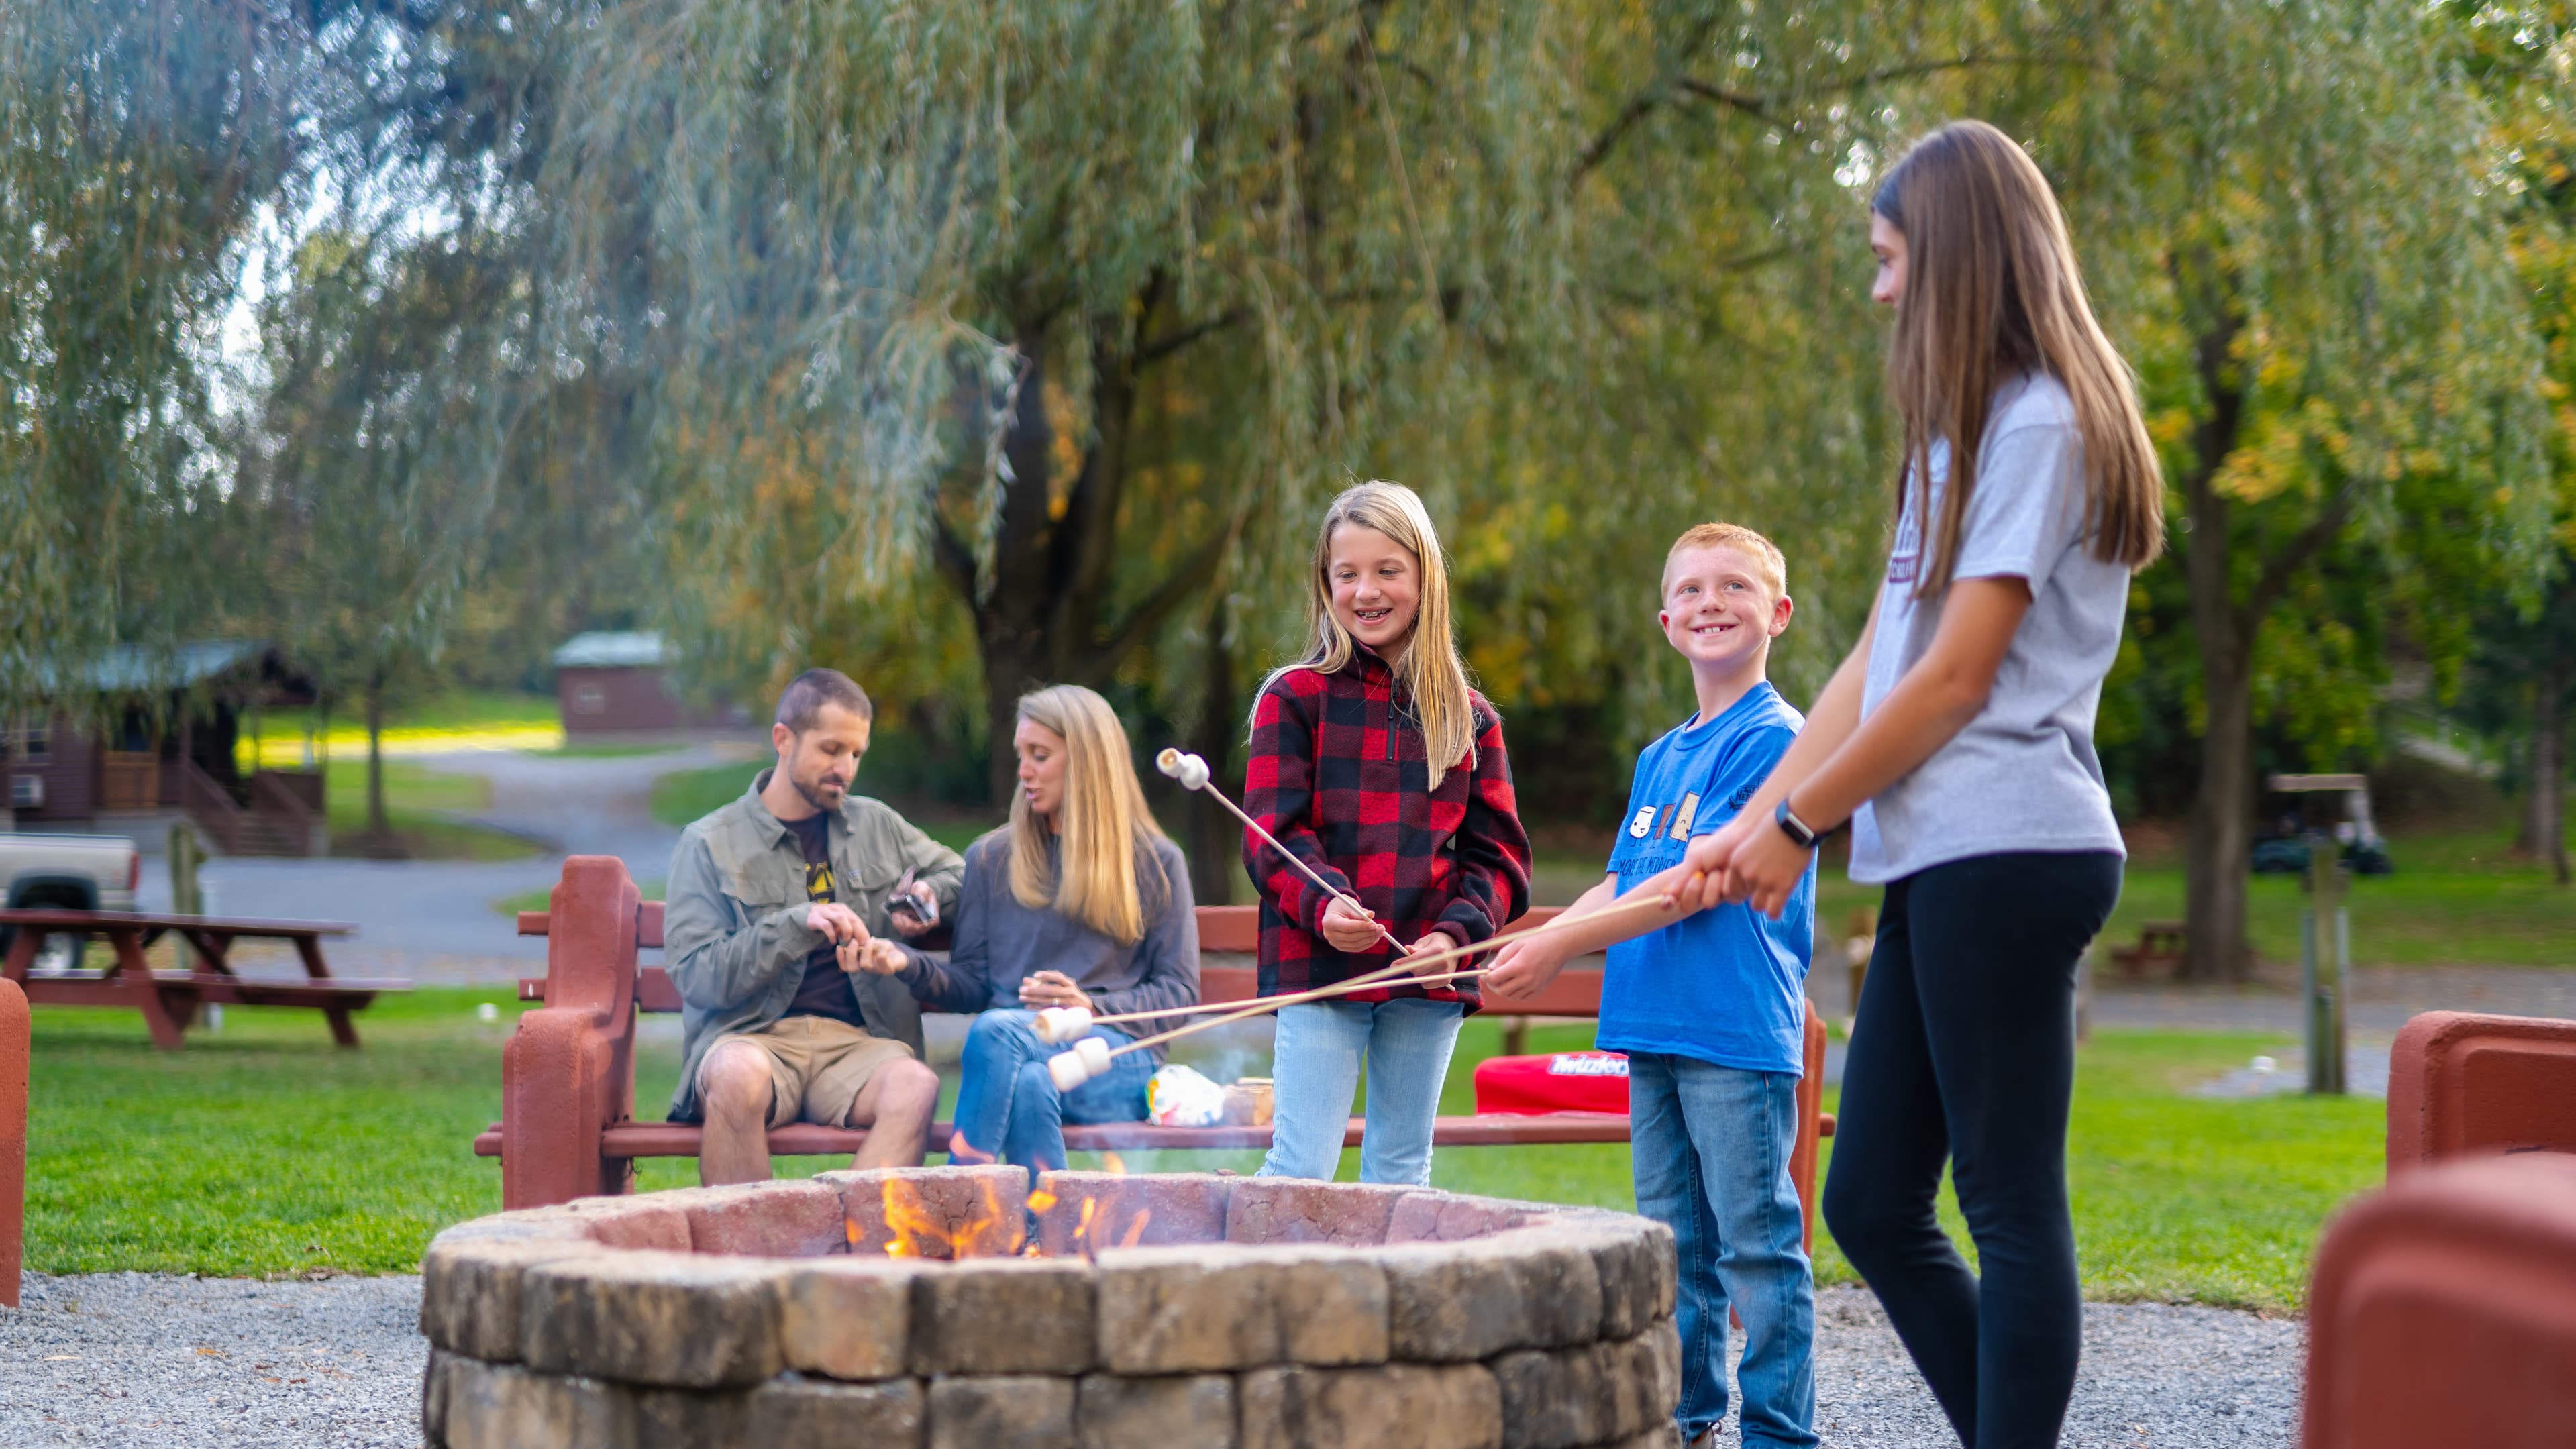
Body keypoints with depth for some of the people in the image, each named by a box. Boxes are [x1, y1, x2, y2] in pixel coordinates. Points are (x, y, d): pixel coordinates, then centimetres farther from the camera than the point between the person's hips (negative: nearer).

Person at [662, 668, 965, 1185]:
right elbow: (695, 974, -3)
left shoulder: (876, 825, 20)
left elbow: (957, 872, 38)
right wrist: (796, 925, -14)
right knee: (739, 1074, -40)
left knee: (915, 1085, -34)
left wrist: (927, 896, 13)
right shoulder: (710, 843, 8)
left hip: (855, 1039, 3)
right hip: (752, 1038, -2)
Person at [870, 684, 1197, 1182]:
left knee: (996, 1029, -34)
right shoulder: (991, 859, 21)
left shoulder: (1155, 862, 14)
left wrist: (1093, 1008, -8)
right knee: (1028, 1088, -37)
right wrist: (911, 967, -5)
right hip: (1017, 1053, 2)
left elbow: (1179, 992, 9)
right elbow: (972, 985, 17)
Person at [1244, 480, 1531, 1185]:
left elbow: (1498, 851, 9)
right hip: (1318, 967, -3)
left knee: (1403, 1170, 10)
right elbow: (1273, 833, -5)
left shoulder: (1469, 717, 10)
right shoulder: (1295, 698, 2)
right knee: (1301, 1170, -7)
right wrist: (1322, 905, -25)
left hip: (1427, 978, 3)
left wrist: (1458, 930, -11)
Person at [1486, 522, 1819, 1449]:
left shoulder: (1772, 737, -8)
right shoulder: (1658, 759, 18)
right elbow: (1620, 886, 19)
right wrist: (1525, 955, 4)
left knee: (1756, 1238, -5)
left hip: (1738, 1030, -8)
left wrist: (1560, 945, -14)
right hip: (1652, 1031, 8)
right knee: (1675, 1239, 13)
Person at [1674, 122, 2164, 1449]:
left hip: (2003, 853, -10)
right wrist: (1751, 823, 11)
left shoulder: (2042, 424, -9)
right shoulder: (1967, 431, 21)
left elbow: (1956, 679, -12)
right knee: (1868, 1204, 9)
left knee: (2012, 1210, -7)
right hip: (1939, 863, 10)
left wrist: (1800, 822, -4)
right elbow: (1875, 663, 18)